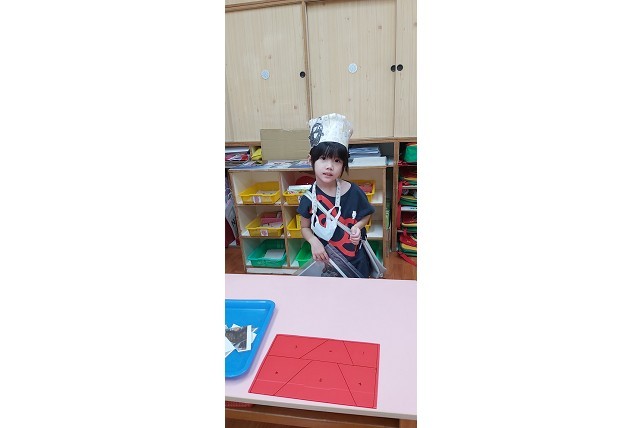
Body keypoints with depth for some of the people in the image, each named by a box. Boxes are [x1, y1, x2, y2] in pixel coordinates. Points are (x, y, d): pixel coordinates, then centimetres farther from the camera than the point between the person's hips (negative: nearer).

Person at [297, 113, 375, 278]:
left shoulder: (354, 192, -17)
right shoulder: (309, 198, -14)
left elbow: (366, 215, 2)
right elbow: (305, 227, 0)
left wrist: (358, 226, -18)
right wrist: (313, 241, -20)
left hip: (355, 259, -1)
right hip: (325, 259, 1)